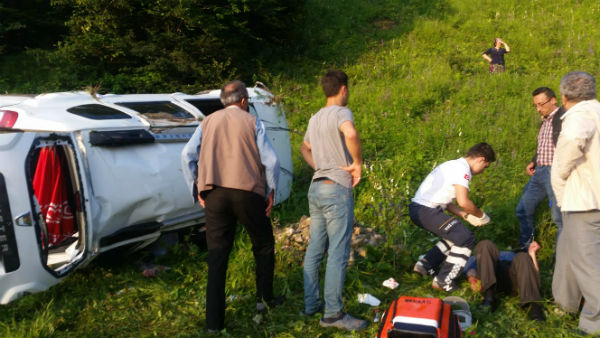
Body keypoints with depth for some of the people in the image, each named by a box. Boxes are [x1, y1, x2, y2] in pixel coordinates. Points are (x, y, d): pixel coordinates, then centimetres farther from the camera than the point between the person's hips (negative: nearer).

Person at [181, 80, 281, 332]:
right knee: (263, 245, 20)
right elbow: (270, 160, -4)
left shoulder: (208, 122, 13)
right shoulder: (252, 122, 4)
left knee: (217, 257, 7)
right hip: (247, 192, -3)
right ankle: (265, 298, 28)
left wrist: (196, 189, 8)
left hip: (214, 195, 3)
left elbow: (187, 155, 3)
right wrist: (271, 191, 7)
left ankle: (214, 321, 8)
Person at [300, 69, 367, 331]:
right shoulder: (340, 112, -9)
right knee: (338, 253, -4)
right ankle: (333, 313, 0)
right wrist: (358, 164, -17)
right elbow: (350, 134, -31)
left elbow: (305, 148, 31)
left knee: (315, 250, 13)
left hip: (316, 188, 8)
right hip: (337, 189, -8)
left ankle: (311, 304, 21)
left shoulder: (315, 118, 17)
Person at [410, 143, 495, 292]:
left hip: (417, 208, 10)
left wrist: (467, 216, 15)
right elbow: (463, 202, -21)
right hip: (426, 211, -10)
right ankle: (443, 282, 1)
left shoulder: (453, 165, 22)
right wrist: (481, 215, -3)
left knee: (455, 234, 24)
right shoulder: (462, 169, -10)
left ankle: (425, 265, 24)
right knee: (466, 239, -4)